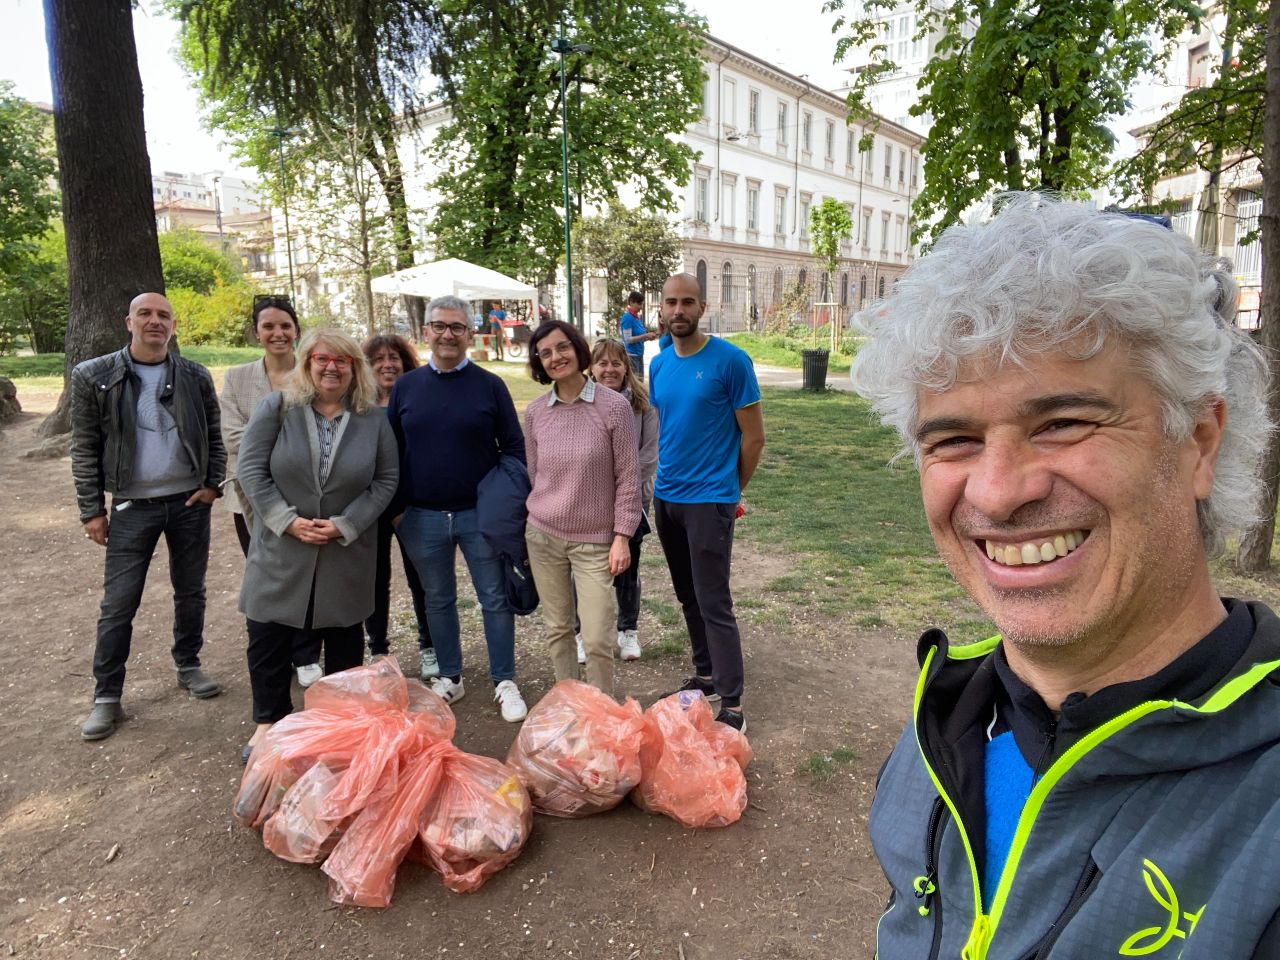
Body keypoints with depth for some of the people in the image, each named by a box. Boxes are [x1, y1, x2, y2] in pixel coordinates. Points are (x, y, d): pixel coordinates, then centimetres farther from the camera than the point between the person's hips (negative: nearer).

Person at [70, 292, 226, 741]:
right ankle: (107, 698, 14)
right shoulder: (95, 376, -4)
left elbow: (213, 436, 9)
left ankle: (188, 667, 31)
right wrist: (91, 509, -3)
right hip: (133, 506, -2)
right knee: (118, 604, 1)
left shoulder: (196, 377, 1)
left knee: (190, 592, 13)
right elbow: (85, 448, -1)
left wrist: (213, 484, -3)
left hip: (190, 502, 2)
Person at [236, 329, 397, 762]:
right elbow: (251, 469, -5)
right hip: (281, 549, 0)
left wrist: (345, 525, -12)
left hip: (346, 554, 1)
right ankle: (269, 722, 28)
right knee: (267, 639, 7)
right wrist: (288, 520, -16)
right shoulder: (276, 408, -2)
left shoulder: (373, 420, 1)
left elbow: (385, 480, -1)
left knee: (344, 638, 13)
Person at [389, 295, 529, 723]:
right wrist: (396, 507, 3)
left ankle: (505, 683, 19)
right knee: (438, 600, 15)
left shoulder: (490, 385, -2)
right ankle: (450, 678, 31)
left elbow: (514, 447, 0)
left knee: (495, 599, 5)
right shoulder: (405, 386, 4)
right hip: (421, 517, 2)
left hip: (480, 513, -2)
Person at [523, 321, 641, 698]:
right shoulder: (535, 412, 1)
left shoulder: (614, 406, -10)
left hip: (595, 541, -3)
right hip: (542, 537, 3)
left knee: (597, 639, -2)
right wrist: (534, 525, 13)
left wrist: (622, 536, -9)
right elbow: (533, 476, 10)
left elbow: (628, 477, -7)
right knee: (557, 629, 13)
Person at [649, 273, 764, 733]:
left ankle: (732, 707, 6)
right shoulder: (659, 364, 7)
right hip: (666, 498, 7)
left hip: (708, 500, -6)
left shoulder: (730, 360, -11)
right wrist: (663, 478, 11)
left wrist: (729, 491, 1)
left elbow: (754, 437, -8)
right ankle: (706, 676, 32)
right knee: (688, 597, 16)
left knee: (713, 603, -4)